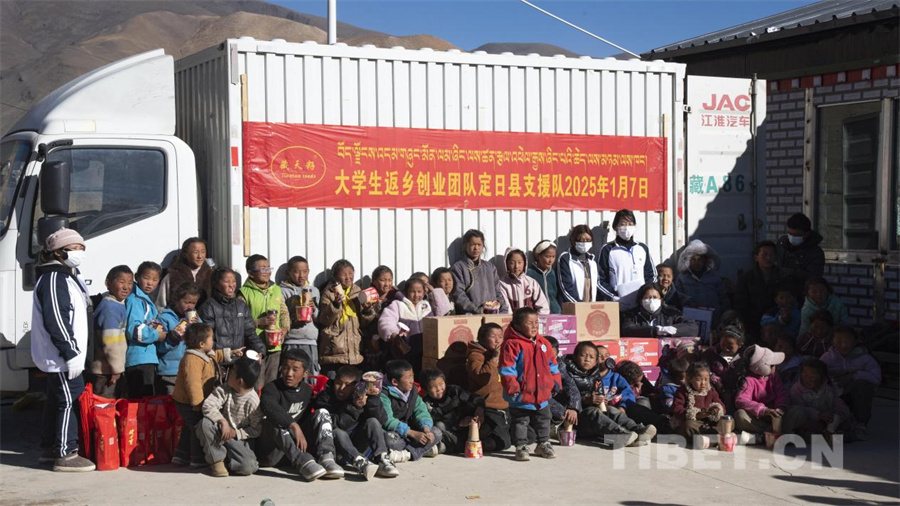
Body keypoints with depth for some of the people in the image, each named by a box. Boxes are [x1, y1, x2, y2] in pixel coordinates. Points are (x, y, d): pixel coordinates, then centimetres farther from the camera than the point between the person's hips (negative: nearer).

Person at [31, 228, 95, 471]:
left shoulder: (67, 277, 18)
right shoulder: (54, 279, -15)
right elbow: (55, 321, -22)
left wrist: (74, 352, 22)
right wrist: (70, 353, -24)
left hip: (58, 357, 11)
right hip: (61, 358, -11)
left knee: (55, 401, 17)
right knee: (70, 402, -10)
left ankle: (49, 449, 26)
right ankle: (66, 455, -7)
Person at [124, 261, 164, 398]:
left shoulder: (147, 301, 18)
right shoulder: (135, 301, -12)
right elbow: (133, 330, -22)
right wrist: (156, 335, -10)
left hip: (149, 359, 10)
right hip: (139, 360, -10)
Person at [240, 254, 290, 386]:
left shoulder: (276, 290, 13)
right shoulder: (245, 292, -7)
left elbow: (284, 312, 19)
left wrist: (285, 328, 2)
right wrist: (260, 322, -18)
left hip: (275, 346, 6)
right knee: (256, 387, -5)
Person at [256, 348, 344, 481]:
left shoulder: (308, 391, 11)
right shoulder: (271, 389, -11)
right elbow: (269, 406, -35)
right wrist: (294, 425, -44)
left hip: (297, 446, 5)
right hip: (270, 453, -5)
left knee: (322, 413, -6)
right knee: (274, 421, -33)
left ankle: (326, 459, -30)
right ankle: (303, 462, -48)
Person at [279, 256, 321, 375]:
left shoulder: (314, 291, 15)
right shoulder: (283, 291, 2)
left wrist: (314, 310, -4)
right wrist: (293, 321, -18)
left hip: (311, 342, 3)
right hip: (290, 342, -3)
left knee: (313, 377, 1)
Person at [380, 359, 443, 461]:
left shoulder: (413, 390, 4)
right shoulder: (384, 394, -18)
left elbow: (421, 411, -3)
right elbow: (388, 421, -27)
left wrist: (426, 429, -26)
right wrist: (413, 434, -33)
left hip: (406, 431, 6)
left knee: (436, 433, -8)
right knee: (390, 439, -40)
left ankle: (408, 453, -21)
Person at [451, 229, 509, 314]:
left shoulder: (490, 267, 21)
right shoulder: (458, 268, 6)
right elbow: (459, 295, -2)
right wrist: (478, 310, -13)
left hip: (492, 315, 4)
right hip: (470, 315, -4)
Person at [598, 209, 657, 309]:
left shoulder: (642, 248, 14)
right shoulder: (608, 250, 3)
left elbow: (652, 275, 19)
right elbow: (600, 280, 0)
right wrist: (614, 297, -12)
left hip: (642, 303, 3)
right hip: (617, 304, -3)